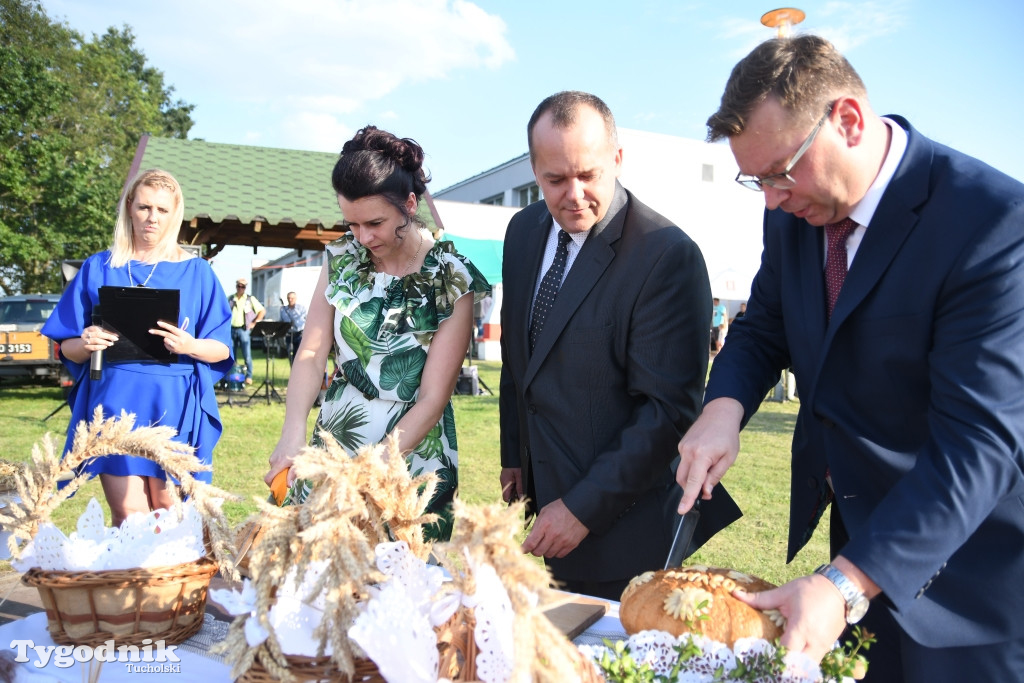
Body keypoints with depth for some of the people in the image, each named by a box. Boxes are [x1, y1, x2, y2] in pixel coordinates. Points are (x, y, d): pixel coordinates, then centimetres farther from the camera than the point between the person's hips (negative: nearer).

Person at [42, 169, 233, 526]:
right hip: (115, 401, 0)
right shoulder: (99, 268, 9)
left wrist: (189, 346, -16)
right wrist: (85, 344, -11)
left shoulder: (196, 272, 7)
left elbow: (222, 349, 4)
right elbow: (67, 348, 11)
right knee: (129, 514, -5)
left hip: (174, 405, 0)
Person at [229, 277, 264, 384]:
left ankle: (249, 377, 2)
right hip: (232, 329, 3)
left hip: (244, 330, -3)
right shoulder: (230, 299, 12)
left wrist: (254, 323, -5)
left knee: (247, 355, -5)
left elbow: (262, 311, 2)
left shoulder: (250, 299, 4)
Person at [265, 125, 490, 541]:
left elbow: (433, 397, -14)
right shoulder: (341, 258, 2)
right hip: (331, 448, 4)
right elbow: (312, 354, -4)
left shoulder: (450, 278, -12)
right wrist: (293, 433, -20)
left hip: (409, 457, -3)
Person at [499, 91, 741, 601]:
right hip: (541, 502, 7)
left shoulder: (668, 255, -20)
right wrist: (512, 457, 15)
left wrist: (584, 508, -21)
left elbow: (669, 409, -21)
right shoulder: (523, 230, 3)